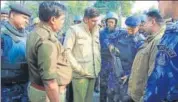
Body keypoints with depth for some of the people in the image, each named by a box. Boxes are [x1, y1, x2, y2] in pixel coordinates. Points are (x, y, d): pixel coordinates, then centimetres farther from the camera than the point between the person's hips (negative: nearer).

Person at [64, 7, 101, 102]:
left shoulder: (95, 31, 14)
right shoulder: (74, 30, -6)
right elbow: (66, 50, -12)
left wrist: (98, 67, 9)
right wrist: (78, 68, -13)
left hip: (92, 73, 6)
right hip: (80, 74, -6)